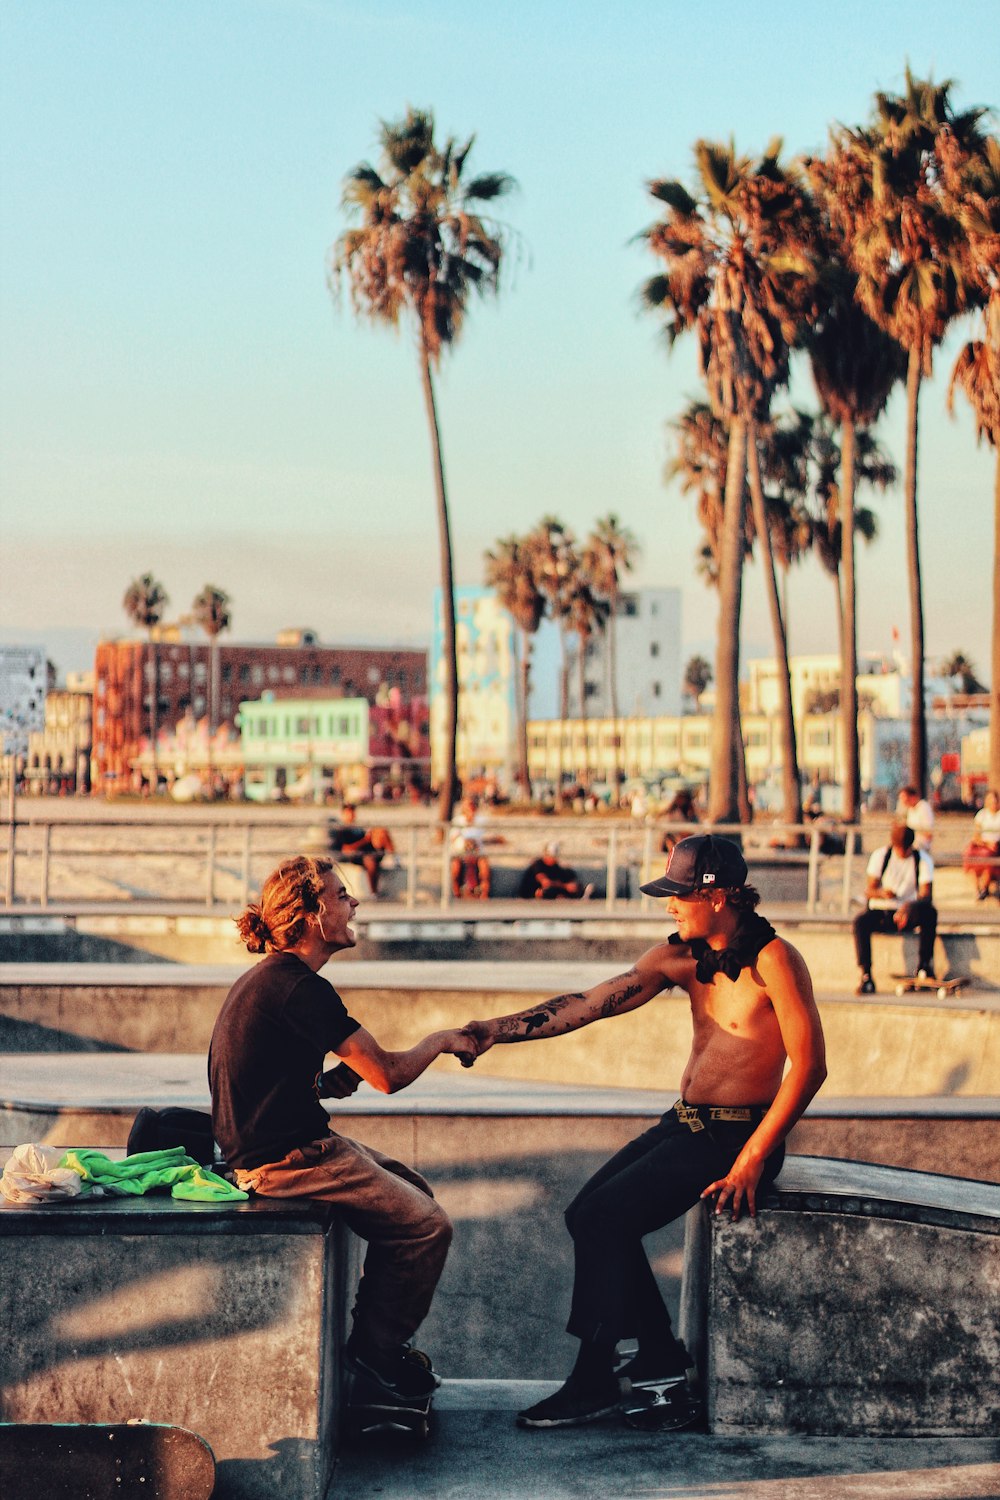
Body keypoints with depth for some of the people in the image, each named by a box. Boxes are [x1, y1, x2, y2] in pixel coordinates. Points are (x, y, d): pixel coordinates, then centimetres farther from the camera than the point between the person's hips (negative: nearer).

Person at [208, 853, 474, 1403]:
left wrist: (327, 1083, 5)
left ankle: (375, 1342, 22)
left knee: (413, 1189, 18)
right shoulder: (300, 988, -21)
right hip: (285, 1160, -11)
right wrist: (440, 1042, 0)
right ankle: (376, 1352, 8)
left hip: (270, 1145, 11)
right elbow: (387, 1075, -19)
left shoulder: (267, 979, 12)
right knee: (426, 1226, -8)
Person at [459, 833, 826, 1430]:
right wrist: (500, 1030, -10)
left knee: (603, 1219, -17)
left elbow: (809, 1066, -19)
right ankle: (660, 1350, 18)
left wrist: (751, 1159, -20)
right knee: (587, 1214, 4)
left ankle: (594, 1383, -9)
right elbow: (592, 1002, 1)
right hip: (684, 1124, 8)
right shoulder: (681, 956, 5)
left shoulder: (773, 959, -17)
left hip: (737, 1135, -8)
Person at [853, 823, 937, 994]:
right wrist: (882, 893, -28)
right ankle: (866, 976, -32)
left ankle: (924, 965, -23)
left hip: (908, 913, -1)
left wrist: (909, 907, -34)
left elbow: (926, 895, -13)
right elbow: (868, 890, -4)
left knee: (930, 911, -33)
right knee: (860, 921, -32)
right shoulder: (880, 856, 0)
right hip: (880, 912, 1)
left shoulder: (923, 860, -2)